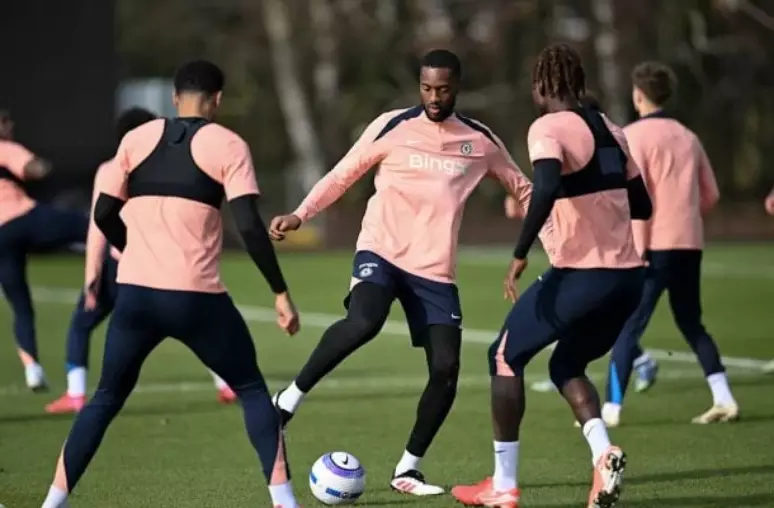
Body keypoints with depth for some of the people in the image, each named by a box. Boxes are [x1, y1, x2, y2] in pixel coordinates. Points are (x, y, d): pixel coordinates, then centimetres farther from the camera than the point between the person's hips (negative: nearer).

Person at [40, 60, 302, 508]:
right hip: (197, 299, -3)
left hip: (135, 294, 3)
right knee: (252, 390, 13)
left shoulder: (136, 139, 10)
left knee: (106, 399, 18)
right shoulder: (228, 145, -1)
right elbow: (250, 226, -10)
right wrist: (281, 293, -5)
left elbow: (104, 214, 13)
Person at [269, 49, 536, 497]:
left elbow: (522, 188, 18)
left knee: (446, 368, -9)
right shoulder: (393, 127, -1)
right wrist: (300, 215, -6)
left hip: (435, 269, 3)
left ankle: (408, 468, 8)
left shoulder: (481, 141, 6)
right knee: (363, 322, -33)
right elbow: (343, 176, 6)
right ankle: (291, 399, -14)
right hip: (382, 250, -3)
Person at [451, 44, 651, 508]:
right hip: (630, 276, 7)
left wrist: (520, 254, -21)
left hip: (582, 275, -7)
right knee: (566, 366, 25)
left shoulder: (549, 129, -8)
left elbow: (548, 186, -28)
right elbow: (642, 206, 21)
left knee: (506, 357, 13)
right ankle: (604, 453, -3)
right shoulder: (610, 130, 14)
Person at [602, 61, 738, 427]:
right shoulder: (687, 137, 14)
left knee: (627, 326, -4)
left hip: (656, 246, -6)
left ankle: (612, 408, -9)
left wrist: (636, 249, -15)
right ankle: (724, 400, 8)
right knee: (692, 325, 16)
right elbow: (710, 194, 16)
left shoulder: (633, 136, -6)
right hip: (690, 245, 6)